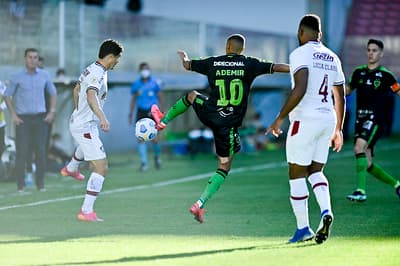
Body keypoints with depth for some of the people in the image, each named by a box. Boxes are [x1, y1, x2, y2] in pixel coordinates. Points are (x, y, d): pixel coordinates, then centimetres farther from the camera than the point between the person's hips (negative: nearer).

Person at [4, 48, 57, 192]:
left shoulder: (44, 75, 4)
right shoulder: (17, 77, -3)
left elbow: (53, 93, 14)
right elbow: (7, 96, 3)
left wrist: (52, 112, 3)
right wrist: (13, 115, -5)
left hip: (40, 118, 2)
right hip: (23, 119, -2)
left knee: (41, 151, -2)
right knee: (22, 152, -7)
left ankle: (40, 184, 5)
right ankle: (20, 185, -2)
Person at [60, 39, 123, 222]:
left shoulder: (90, 69, 7)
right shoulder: (98, 74, -23)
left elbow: (76, 90, 24)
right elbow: (91, 96, -42)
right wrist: (102, 117, -56)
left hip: (78, 122, 10)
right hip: (86, 127, -10)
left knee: (86, 146, 44)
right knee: (101, 168, -14)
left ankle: (71, 169, 70)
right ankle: (86, 211, -17)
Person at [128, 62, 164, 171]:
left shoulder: (155, 83, -1)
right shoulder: (136, 84, 5)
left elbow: (160, 97, 4)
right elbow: (133, 99, 13)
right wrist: (130, 114, 7)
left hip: (152, 112, -2)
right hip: (141, 112, 2)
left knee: (154, 139, -6)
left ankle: (157, 156, 24)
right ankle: (144, 162, -1)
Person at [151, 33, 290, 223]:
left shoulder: (213, 63, 2)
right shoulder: (248, 65, -6)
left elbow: (187, 65, 17)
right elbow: (276, 67, -9)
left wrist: (183, 56, 40)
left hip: (208, 114, 2)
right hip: (229, 125, -2)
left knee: (191, 95, 36)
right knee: (224, 167, 9)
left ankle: (163, 120, 48)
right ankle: (200, 204, -3)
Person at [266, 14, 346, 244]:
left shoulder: (300, 54, -8)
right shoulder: (332, 58, 14)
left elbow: (300, 89, -21)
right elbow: (341, 98, 18)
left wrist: (280, 118, -16)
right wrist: (338, 129, 26)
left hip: (305, 119, -7)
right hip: (328, 119, 7)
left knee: (297, 174, 2)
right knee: (315, 171, 15)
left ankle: (303, 228, 2)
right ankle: (326, 211, -10)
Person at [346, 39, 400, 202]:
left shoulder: (385, 75, 0)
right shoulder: (359, 72, 12)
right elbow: (348, 90, 25)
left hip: (375, 119, -6)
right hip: (360, 120, 6)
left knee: (359, 147, -29)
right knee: (367, 164, 4)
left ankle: (361, 191, -30)